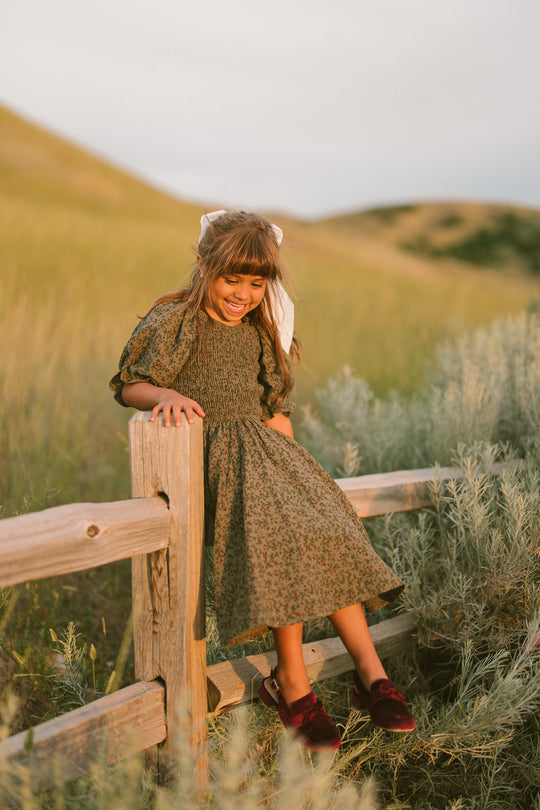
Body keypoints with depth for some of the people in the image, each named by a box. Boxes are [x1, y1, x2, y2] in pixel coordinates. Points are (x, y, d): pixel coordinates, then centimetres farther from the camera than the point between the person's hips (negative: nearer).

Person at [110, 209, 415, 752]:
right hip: (211, 456, -6)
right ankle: (291, 682, -16)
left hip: (265, 449, 6)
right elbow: (128, 385, 1)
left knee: (331, 534, -16)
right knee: (287, 537, -28)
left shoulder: (262, 333, 18)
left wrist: (297, 471, 12)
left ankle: (370, 674, -11)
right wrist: (166, 394, -20)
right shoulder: (175, 321, 1)